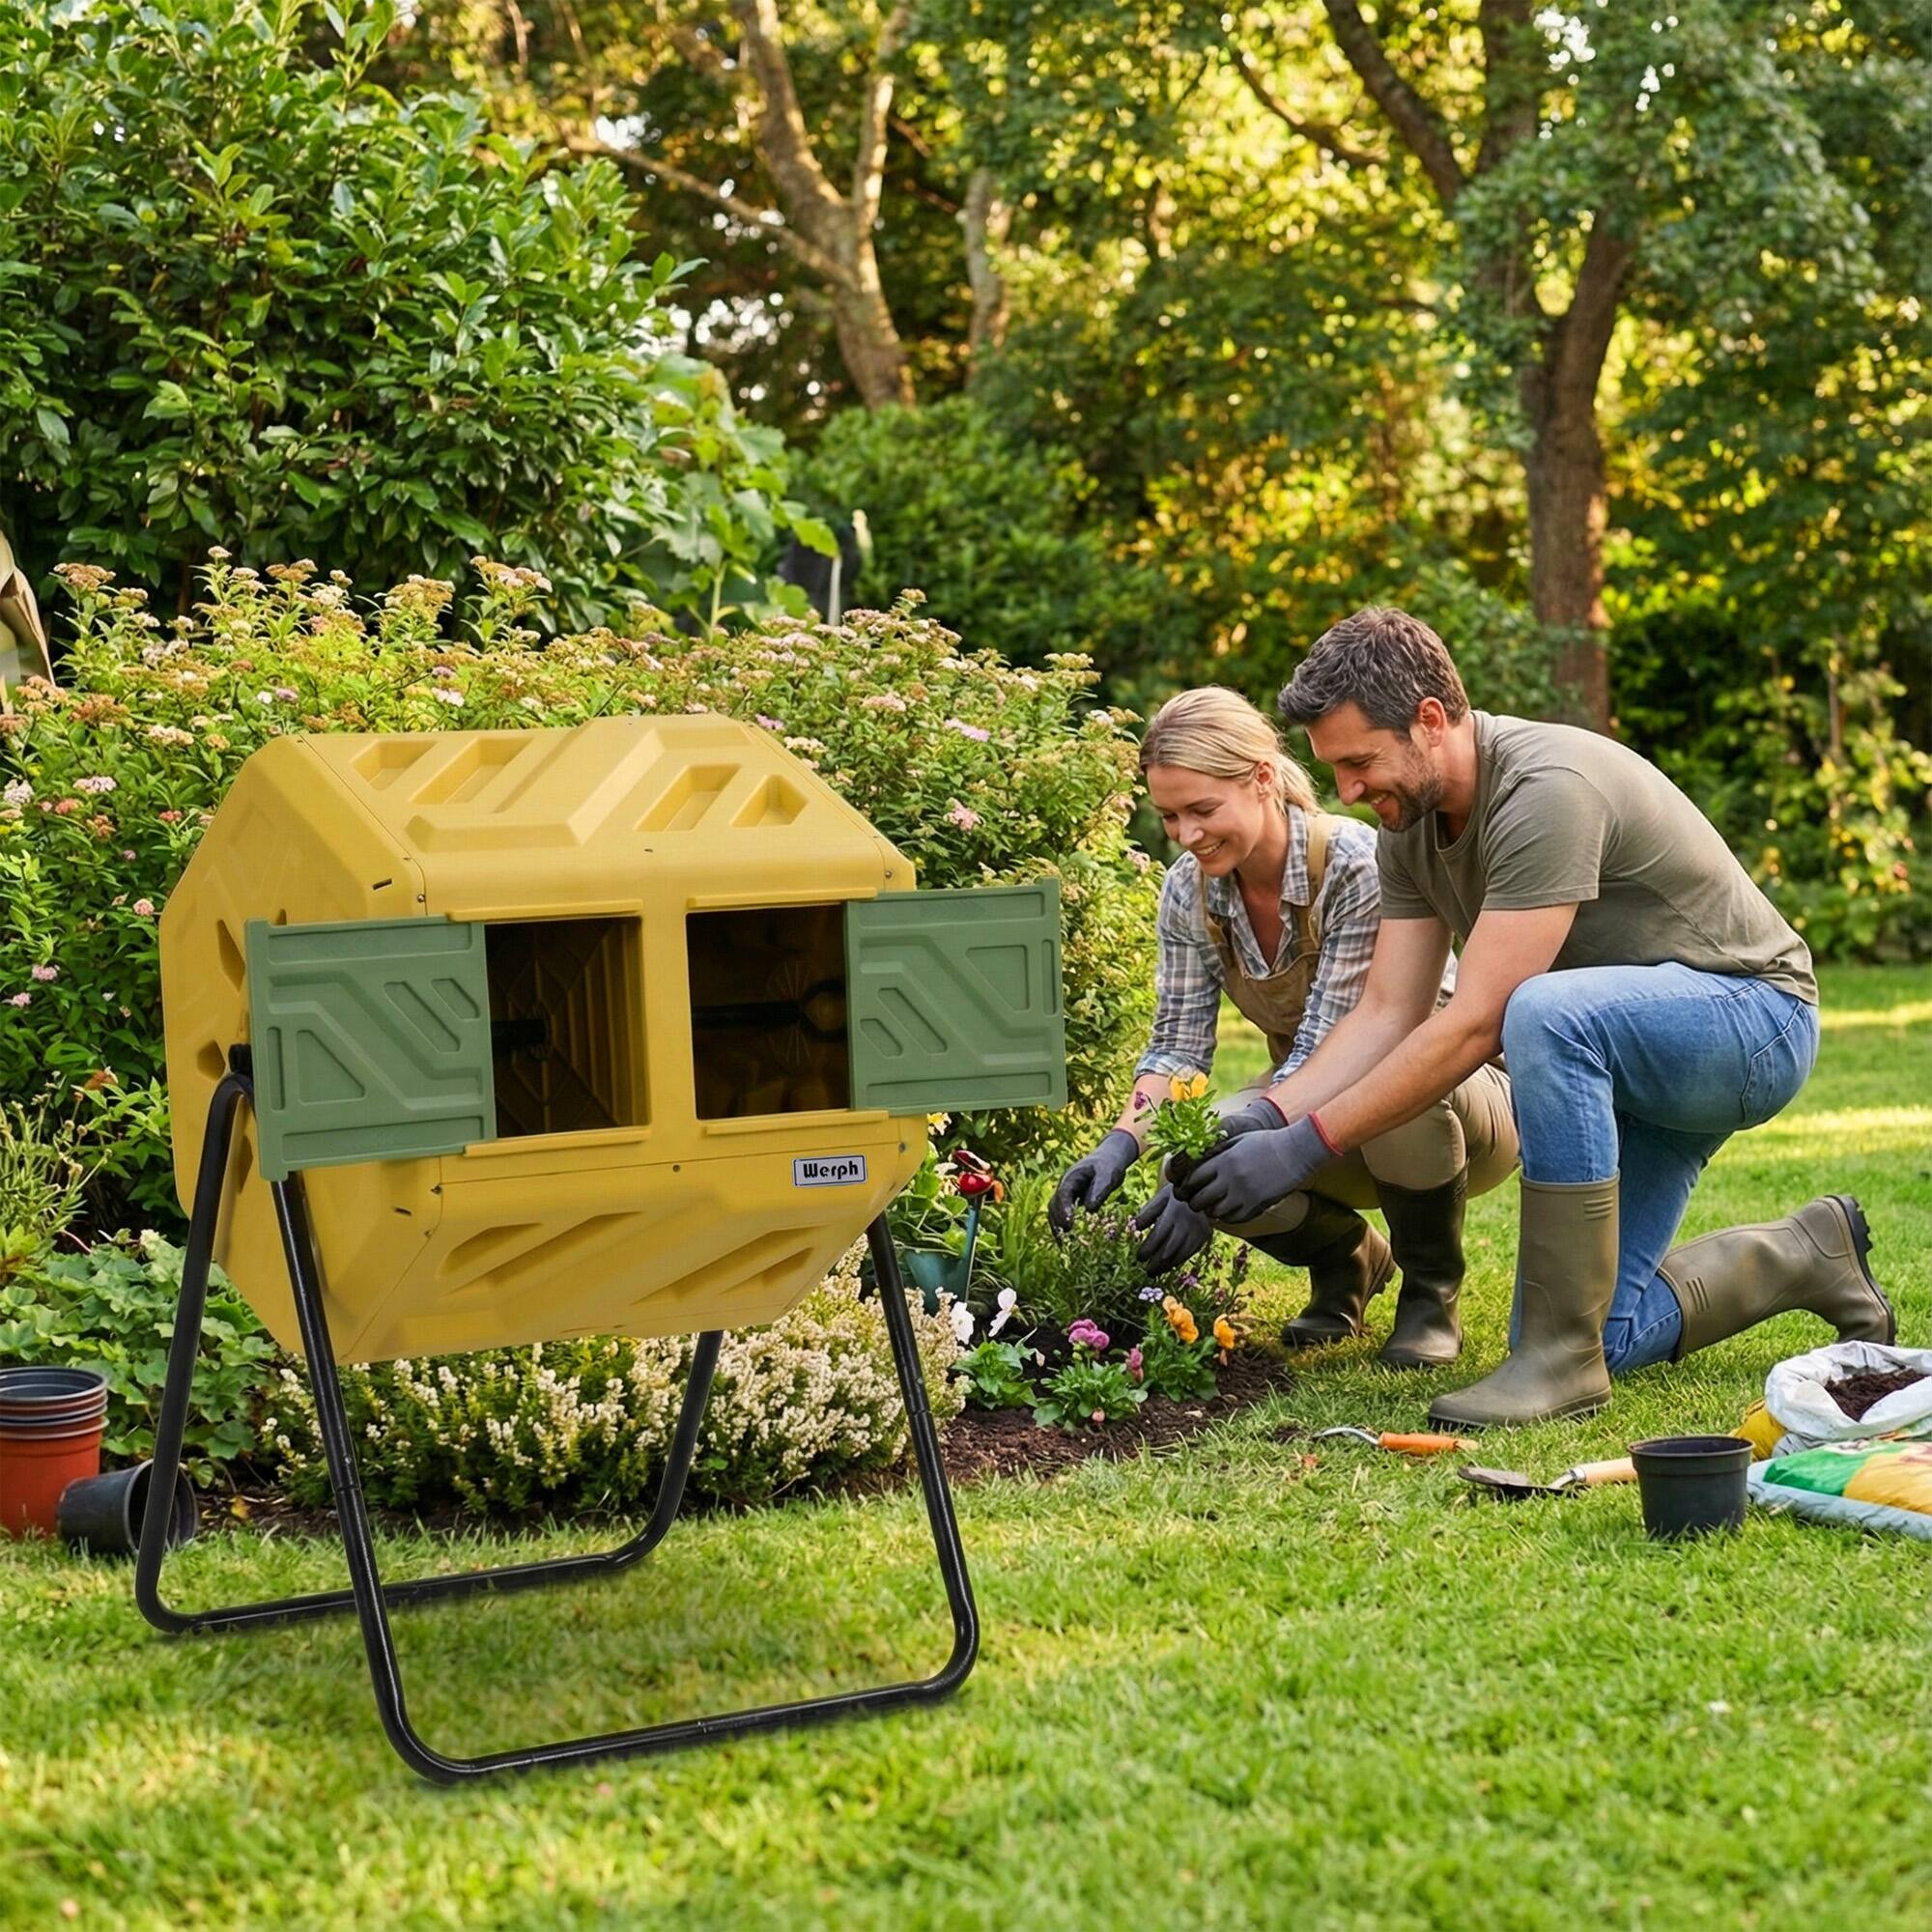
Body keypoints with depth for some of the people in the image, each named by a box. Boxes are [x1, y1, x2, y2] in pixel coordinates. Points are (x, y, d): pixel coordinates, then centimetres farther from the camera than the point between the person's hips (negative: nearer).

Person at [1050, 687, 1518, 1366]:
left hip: (1453, 1092, -5)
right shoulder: (1188, 890, -9)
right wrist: (1120, 1145, -26)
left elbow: (1327, 1052, -31)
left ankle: (1432, 1290, -11)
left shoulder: (1358, 867, -27)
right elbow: (1179, 1043, -7)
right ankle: (1347, 1259, 7)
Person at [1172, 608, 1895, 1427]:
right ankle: (1803, 1256, 25)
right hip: (1619, 1055, 9)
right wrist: (1253, 1120, -18)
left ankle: (1563, 1352, -30)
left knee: (1544, 1014, -40)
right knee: (1599, 1335, 1)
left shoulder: (1546, 790, -30)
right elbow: (1386, 1015, -4)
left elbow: (1475, 1024, -33)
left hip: (1751, 1015, -9)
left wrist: (1305, 1146, -33)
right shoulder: (1410, 827, -2)